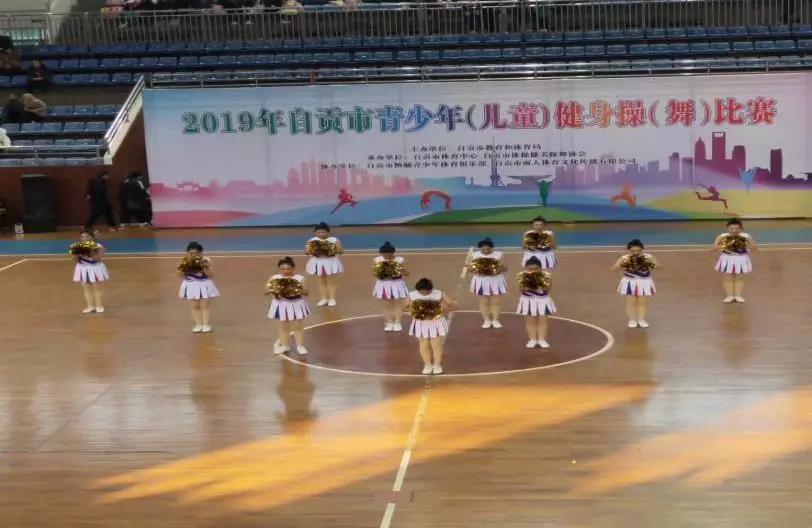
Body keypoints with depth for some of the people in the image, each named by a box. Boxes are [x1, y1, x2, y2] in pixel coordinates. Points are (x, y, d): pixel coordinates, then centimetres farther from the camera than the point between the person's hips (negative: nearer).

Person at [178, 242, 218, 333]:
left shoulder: (205, 261, -12)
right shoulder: (185, 262, -8)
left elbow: (210, 275, -14)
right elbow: (182, 275, -2)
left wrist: (205, 268, -28)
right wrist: (182, 269, -21)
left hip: (204, 285, -2)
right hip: (191, 285, 2)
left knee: (205, 306, 5)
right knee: (195, 306, 9)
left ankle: (206, 324, 12)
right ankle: (198, 324, 18)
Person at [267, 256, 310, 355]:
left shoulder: (299, 278, -10)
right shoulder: (274, 279, -7)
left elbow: (306, 293, -9)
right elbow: (266, 291, -7)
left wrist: (299, 291, -28)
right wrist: (273, 290, -26)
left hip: (297, 304, -1)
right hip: (282, 305, 1)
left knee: (298, 326, 7)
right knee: (283, 326, 13)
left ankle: (300, 346, 20)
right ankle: (284, 345, 26)